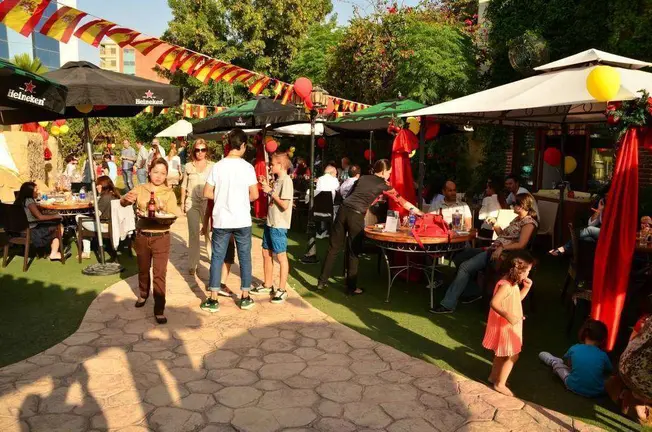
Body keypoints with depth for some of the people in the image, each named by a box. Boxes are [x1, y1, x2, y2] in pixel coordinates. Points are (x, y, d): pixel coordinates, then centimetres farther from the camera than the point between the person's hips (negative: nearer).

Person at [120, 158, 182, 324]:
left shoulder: (169, 193, -3)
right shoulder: (140, 189, 1)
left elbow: (172, 216, -11)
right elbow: (123, 202, -7)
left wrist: (163, 209, -32)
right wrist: (127, 198, -31)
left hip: (161, 237, -2)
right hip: (142, 236, 2)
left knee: (160, 273, -2)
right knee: (143, 269, 20)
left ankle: (159, 309, 4)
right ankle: (143, 294, 45)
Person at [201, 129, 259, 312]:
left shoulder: (217, 166, -3)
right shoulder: (247, 167, -8)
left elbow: (207, 193, -1)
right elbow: (254, 195, -6)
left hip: (221, 220, 1)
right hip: (242, 221, -1)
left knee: (217, 258, 9)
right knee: (245, 258, 12)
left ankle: (213, 299, 12)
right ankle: (245, 297, 19)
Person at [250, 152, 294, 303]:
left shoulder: (286, 181, -16)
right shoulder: (278, 180, 12)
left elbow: (284, 205, -22)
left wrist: (270, 191, -16)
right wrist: (267, 186, 9)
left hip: (279, 226, -10)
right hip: (270, 223, 10)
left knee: (281, 256, -1)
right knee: (266, 253, 16)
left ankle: (282, 290, 9)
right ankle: (268, 285, 29)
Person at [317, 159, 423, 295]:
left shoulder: (363, 178, 21)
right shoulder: (384, 185, 9)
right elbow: (401, 200, 16)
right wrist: (418, 211, 25)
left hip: (343, 209, 5)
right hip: (356, 215, -5)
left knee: (334, 248, 9)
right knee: (354, 252, 6)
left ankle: (322, 282, 15)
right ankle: (352, 287, 14)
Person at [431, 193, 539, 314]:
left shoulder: (529, 222, -8)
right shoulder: (517, 219, 20)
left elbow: (521, 244, -20)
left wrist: (501, 248, -28)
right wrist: (495, 224, 9)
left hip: (502, 253, -10)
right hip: (493, 249, 10)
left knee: (465, 267, -22)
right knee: (459, 258, 6)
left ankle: (448, 305, -21)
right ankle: (473, 293, 8)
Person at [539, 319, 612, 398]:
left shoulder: (574, 348, -5)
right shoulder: (603, 355, -8)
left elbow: (565, 360, 16)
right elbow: (609, 371, 12)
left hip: (574, 387, 0)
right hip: (597, 392, 1)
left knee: (555, 361, 16)